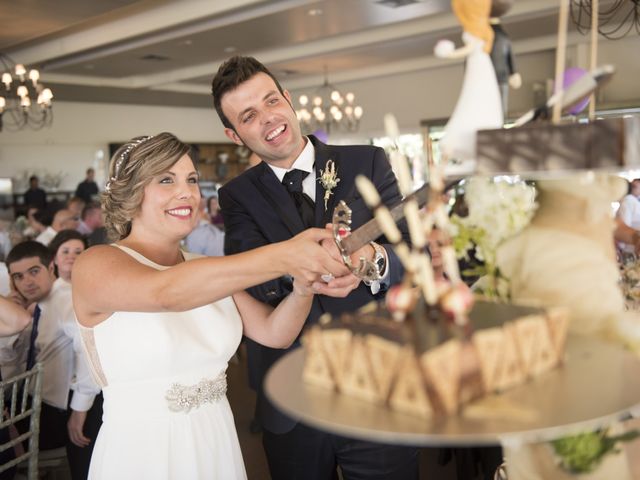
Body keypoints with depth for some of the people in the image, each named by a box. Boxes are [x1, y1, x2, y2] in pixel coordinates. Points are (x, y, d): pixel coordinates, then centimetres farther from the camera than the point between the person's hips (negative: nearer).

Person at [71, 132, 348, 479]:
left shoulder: (206, 269, 5)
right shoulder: (95, 264, -12)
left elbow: (274, 332, -4)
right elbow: (165, 292, -33)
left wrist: (304, 285, -23)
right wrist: (282, 256, -41)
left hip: (219, 448, 6)